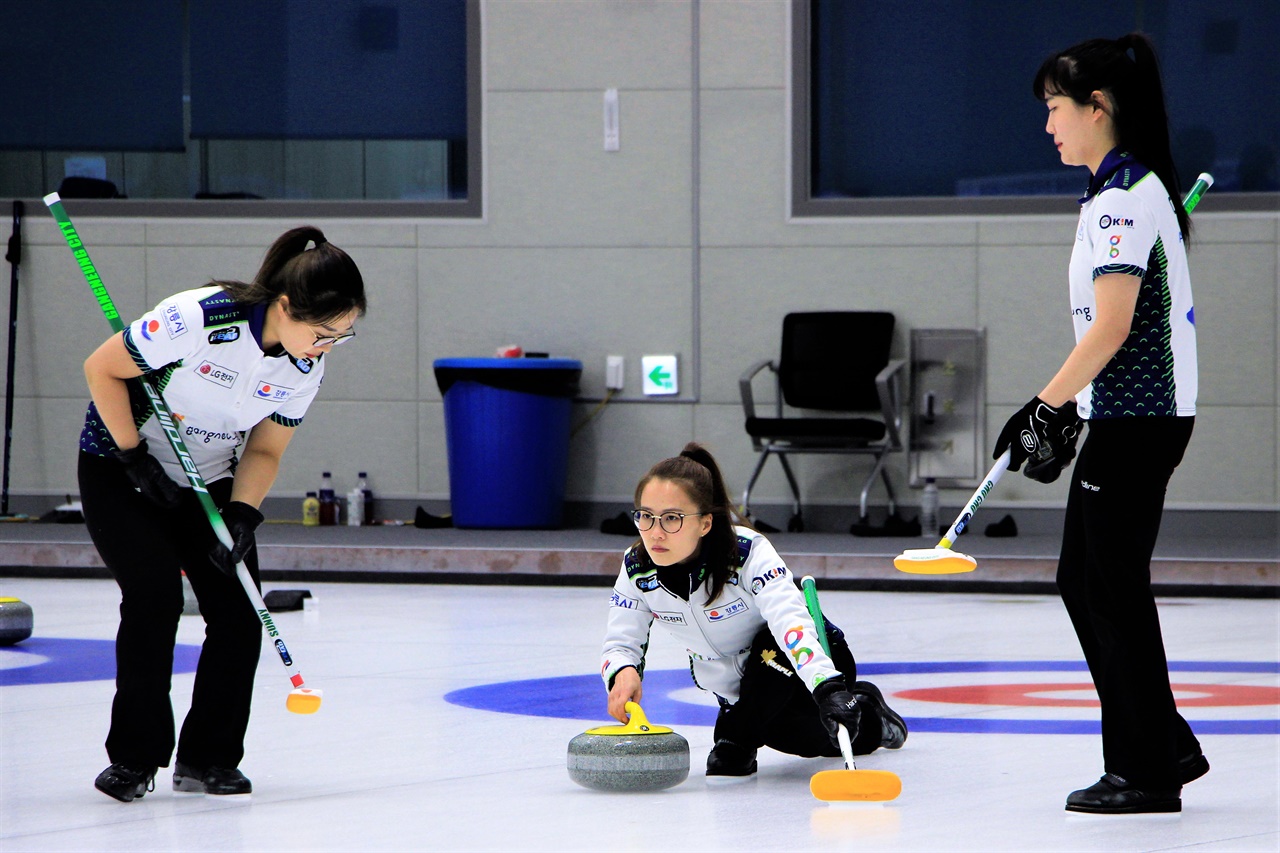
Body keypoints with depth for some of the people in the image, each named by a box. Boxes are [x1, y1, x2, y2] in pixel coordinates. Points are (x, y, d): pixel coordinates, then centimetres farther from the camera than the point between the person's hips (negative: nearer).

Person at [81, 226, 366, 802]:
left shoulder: (306, 366, -13)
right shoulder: (200, 319, -32)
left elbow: (264, 452, -2)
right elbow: (101, 369, -21)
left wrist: (241, 516, -19)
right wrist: (136, 459, -19)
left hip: (209, 479, 5)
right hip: (119, 468, -5)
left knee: (239, 613, -7)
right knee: (155, 594, -19)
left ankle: (208, 758, 7)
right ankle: (133, 759, -6)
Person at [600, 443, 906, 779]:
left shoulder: (749, 553, -36)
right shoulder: (636, 568, -20)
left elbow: (790, 621, -50)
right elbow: (620, 643, -17)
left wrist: (828, 687, -68)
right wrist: (623, 672, -44)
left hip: (818, 663, -6)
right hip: (732, 686, 6)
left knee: (772, 648, -37)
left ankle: (735, 742, -14)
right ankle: (868, 716, 38)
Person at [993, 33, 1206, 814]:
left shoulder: (1124, 198, -17)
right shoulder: (1127, 189, 15)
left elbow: (1111, 328, -22)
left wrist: (1045, 408, -15)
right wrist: (1067, 408, 17)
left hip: (1138, 419, -10)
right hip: (1129, 414, 10)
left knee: (1115, 584, -4)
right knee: (1084, 580, 14)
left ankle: (1146, 772, 3)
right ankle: (1166, 747, 18)